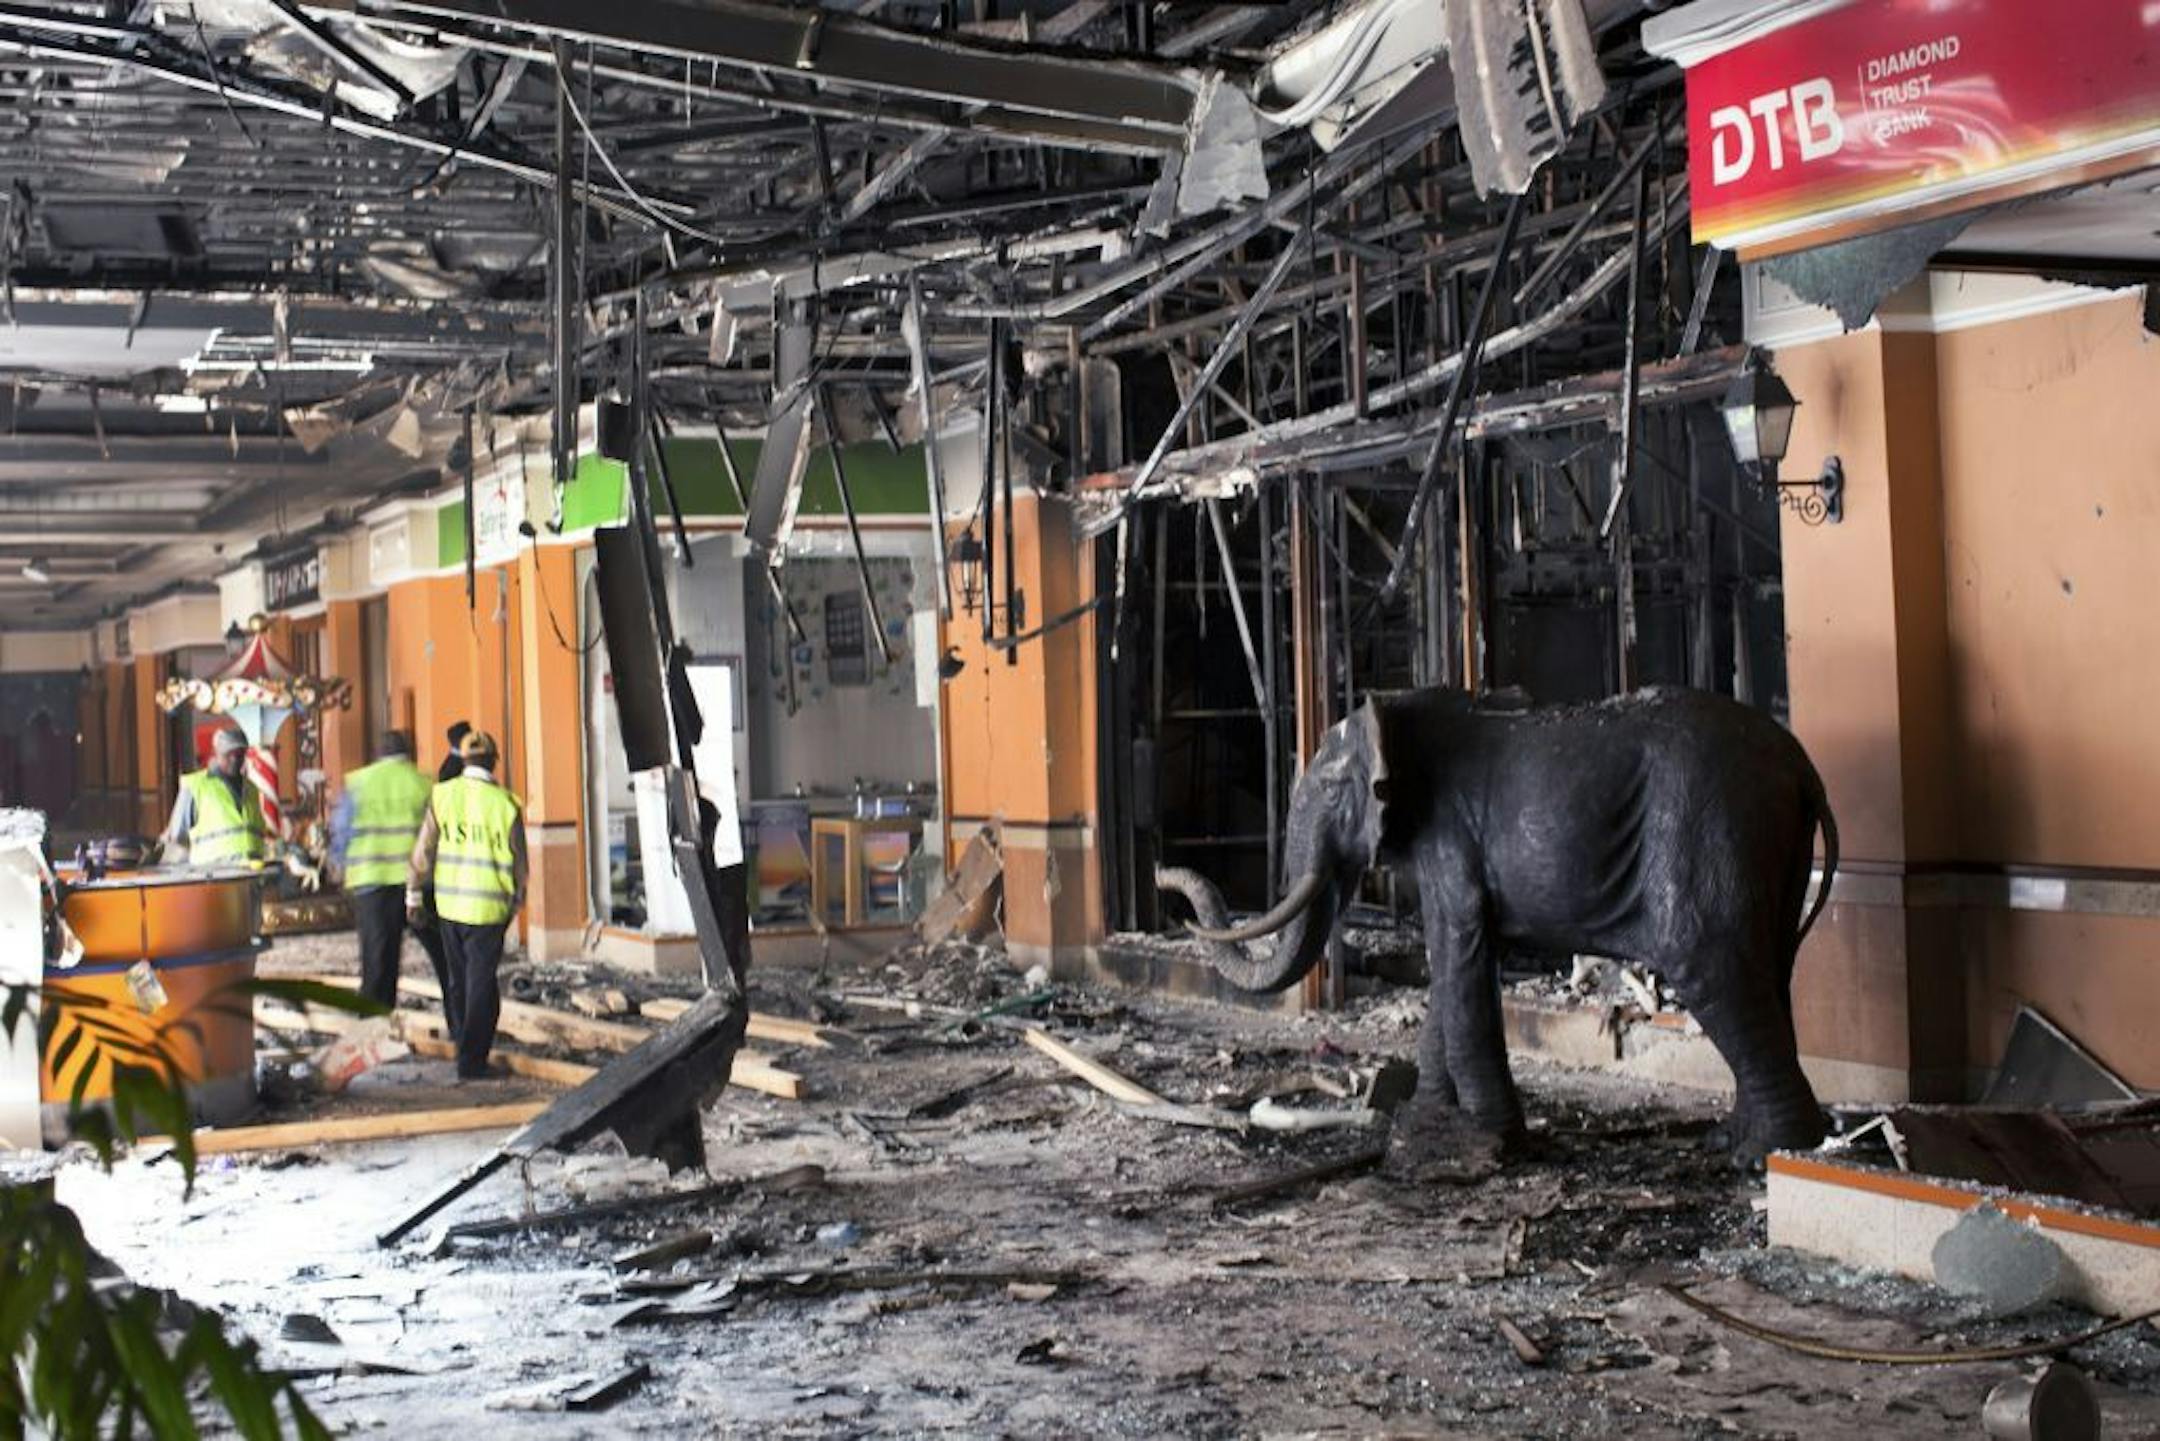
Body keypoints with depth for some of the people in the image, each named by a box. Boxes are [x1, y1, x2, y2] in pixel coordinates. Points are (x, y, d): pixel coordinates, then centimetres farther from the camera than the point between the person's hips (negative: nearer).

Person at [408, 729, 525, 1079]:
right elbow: (519, 861, -2)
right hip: (488, 906, -3)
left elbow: (423, 851, -2)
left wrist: (414, 893, 10)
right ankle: (471, 1061, 1)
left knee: (457, 978, 20)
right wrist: (518, 899, 15)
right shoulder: (505, 804, -9)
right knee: (481, 984, 3)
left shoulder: (442, 795, -4)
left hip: (449, 902, 3)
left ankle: (461, 1040, 34)